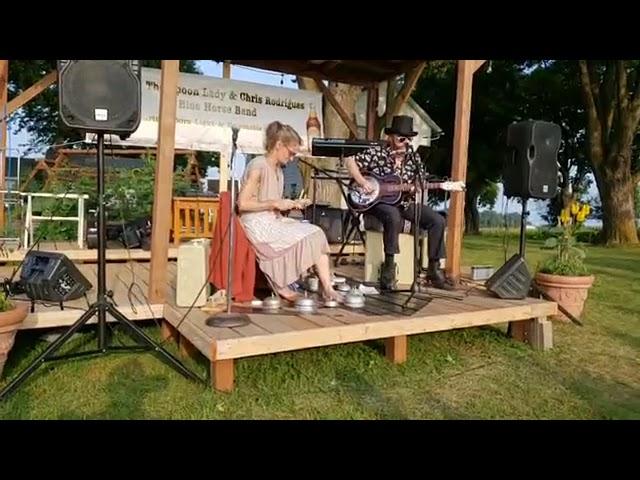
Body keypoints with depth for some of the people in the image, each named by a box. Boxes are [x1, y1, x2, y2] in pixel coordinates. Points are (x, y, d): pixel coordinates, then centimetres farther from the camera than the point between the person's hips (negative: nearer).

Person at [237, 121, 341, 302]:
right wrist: (275, 203, -17)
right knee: (300, 239, -21)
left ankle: (328, 289, -14)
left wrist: (291, 204, 2)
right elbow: (243, 204, -20)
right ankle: (281, 286, -2)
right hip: (257, 224, -8)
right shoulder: (258, 165, -13)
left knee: (316, 234, -10)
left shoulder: (279, 170, 15)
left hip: (275, 221, 8)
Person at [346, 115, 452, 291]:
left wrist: (416, 188, -13)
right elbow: (351, 161, -7)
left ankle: (433, 270, -2)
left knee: (438, 220, -11)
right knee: (394, 217, -39)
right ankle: (389, 268, -27)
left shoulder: (414, 158, 6)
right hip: (378, 201, -5)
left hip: (404, 202, 5)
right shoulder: (377, 152, -6)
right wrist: (362, 183, -19)